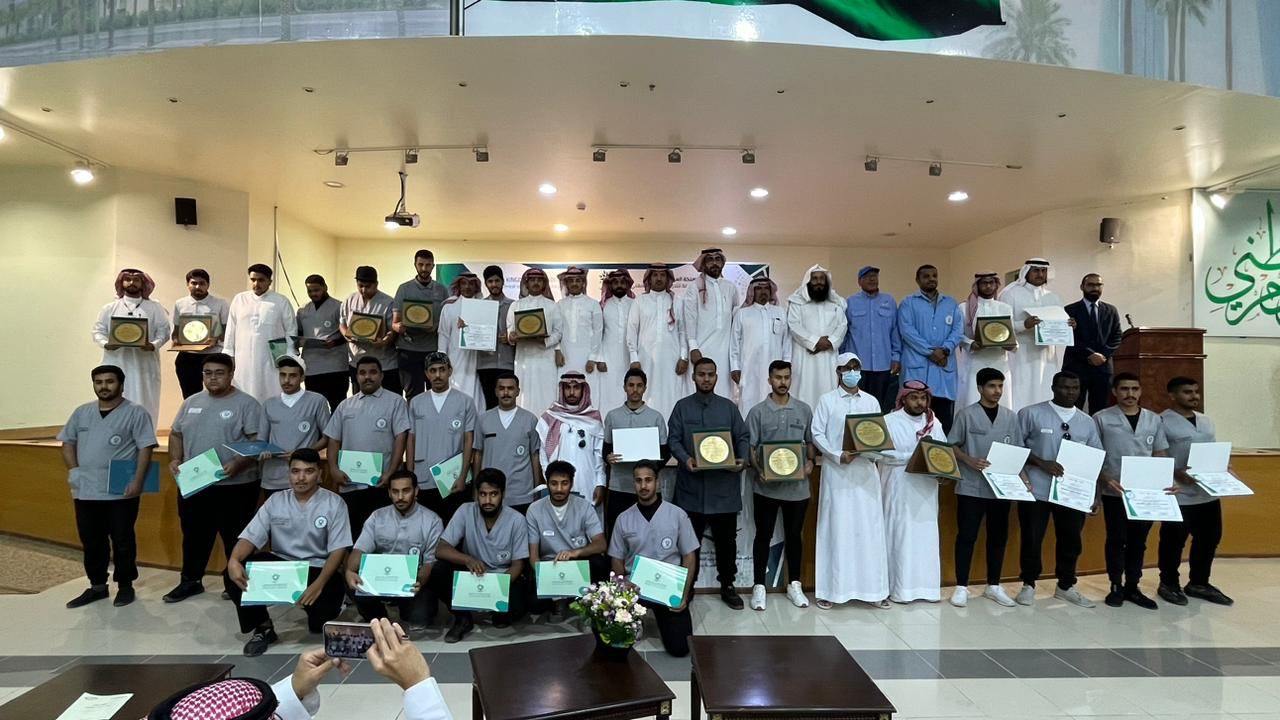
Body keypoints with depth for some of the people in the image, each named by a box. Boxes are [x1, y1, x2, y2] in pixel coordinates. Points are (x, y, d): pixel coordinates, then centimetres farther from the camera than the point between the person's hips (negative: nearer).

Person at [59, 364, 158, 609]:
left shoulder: (135, 413, -6)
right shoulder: (81, 413, 10)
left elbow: (145, 447, -10)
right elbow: (68, 443, 17)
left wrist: (138, 481, -17)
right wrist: (73, 471, 1)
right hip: (85, 491, 5)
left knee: (122, 541, 5)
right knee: (91, 541, 14)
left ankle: (125, 586, 18)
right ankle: (97, 586, 27)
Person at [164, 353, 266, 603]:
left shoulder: (246, 404, -8)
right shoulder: (191, 403, 11)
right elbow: (176, 434, 18)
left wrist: (238, 463, -26)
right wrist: (175, 460, 0)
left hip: (235, 486, -5)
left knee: (235, 538, 5)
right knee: (194, 535, 18)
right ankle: (190, 581, 34)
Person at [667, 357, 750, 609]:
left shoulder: (729, 407, 9)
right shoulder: (682, 407, 6)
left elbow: (743, 437, 7)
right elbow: (673, 439, -1)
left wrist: (743, 459, -13)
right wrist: (685, 459, -19)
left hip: (724, 485, 1)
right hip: (691, 485, -1)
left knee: (726, 538, 8)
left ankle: (727, 586, 22)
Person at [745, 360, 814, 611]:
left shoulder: (804, 410, 5)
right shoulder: (757, 412, -3)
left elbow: (810, 442, 12)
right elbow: (749, 447, -3)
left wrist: (809, 462, -6)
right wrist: (758, 470, -18)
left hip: (797, 485, 2)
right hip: (766, 486, -2)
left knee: (794, 535, 13)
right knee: (763, 535, 6)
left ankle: (794, 585, 27)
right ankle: (759, 586, 16)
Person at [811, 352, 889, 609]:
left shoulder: (871, 401, 12)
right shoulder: (827, 400, 2)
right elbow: (817, 434, -3)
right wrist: (837, 455, -15)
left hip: (865, 471, 3)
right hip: (837, 471, -3)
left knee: (869, 528, 3)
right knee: (836, 528, -1)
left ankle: (874, 588, 12)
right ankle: (830, 589, 6)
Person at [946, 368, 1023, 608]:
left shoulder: (1010, 417, 8)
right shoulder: (966, 414, -3)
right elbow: (951, 446, -2)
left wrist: (1024, 479, 0)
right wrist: (970, 461, -17)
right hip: (971, 487, -4)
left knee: (998, 536, 11)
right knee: (966, 536, 0)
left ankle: (993, 586, 24)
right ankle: (961, 586, 9)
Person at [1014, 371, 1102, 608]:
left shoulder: (1087, 422, 10)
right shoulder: (1031, 414, -5)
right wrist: (1042, 463, -17)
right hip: (1036, 490, -4)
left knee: (1071, 541, 12)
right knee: (1032, 539, 4)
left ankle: (1066, 586, 31)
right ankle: (1028, 585, 22)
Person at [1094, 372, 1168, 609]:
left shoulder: (1154, 420, 9)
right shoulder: (1101, 419, -3)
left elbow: (1161, 455, 13)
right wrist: (1105, 479, -15)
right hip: (1115, 492, -3)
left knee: (1138, 541, 10)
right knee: (1116, 540, 3)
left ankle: (1132, 587, 22)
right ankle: (1116, 586, 15)